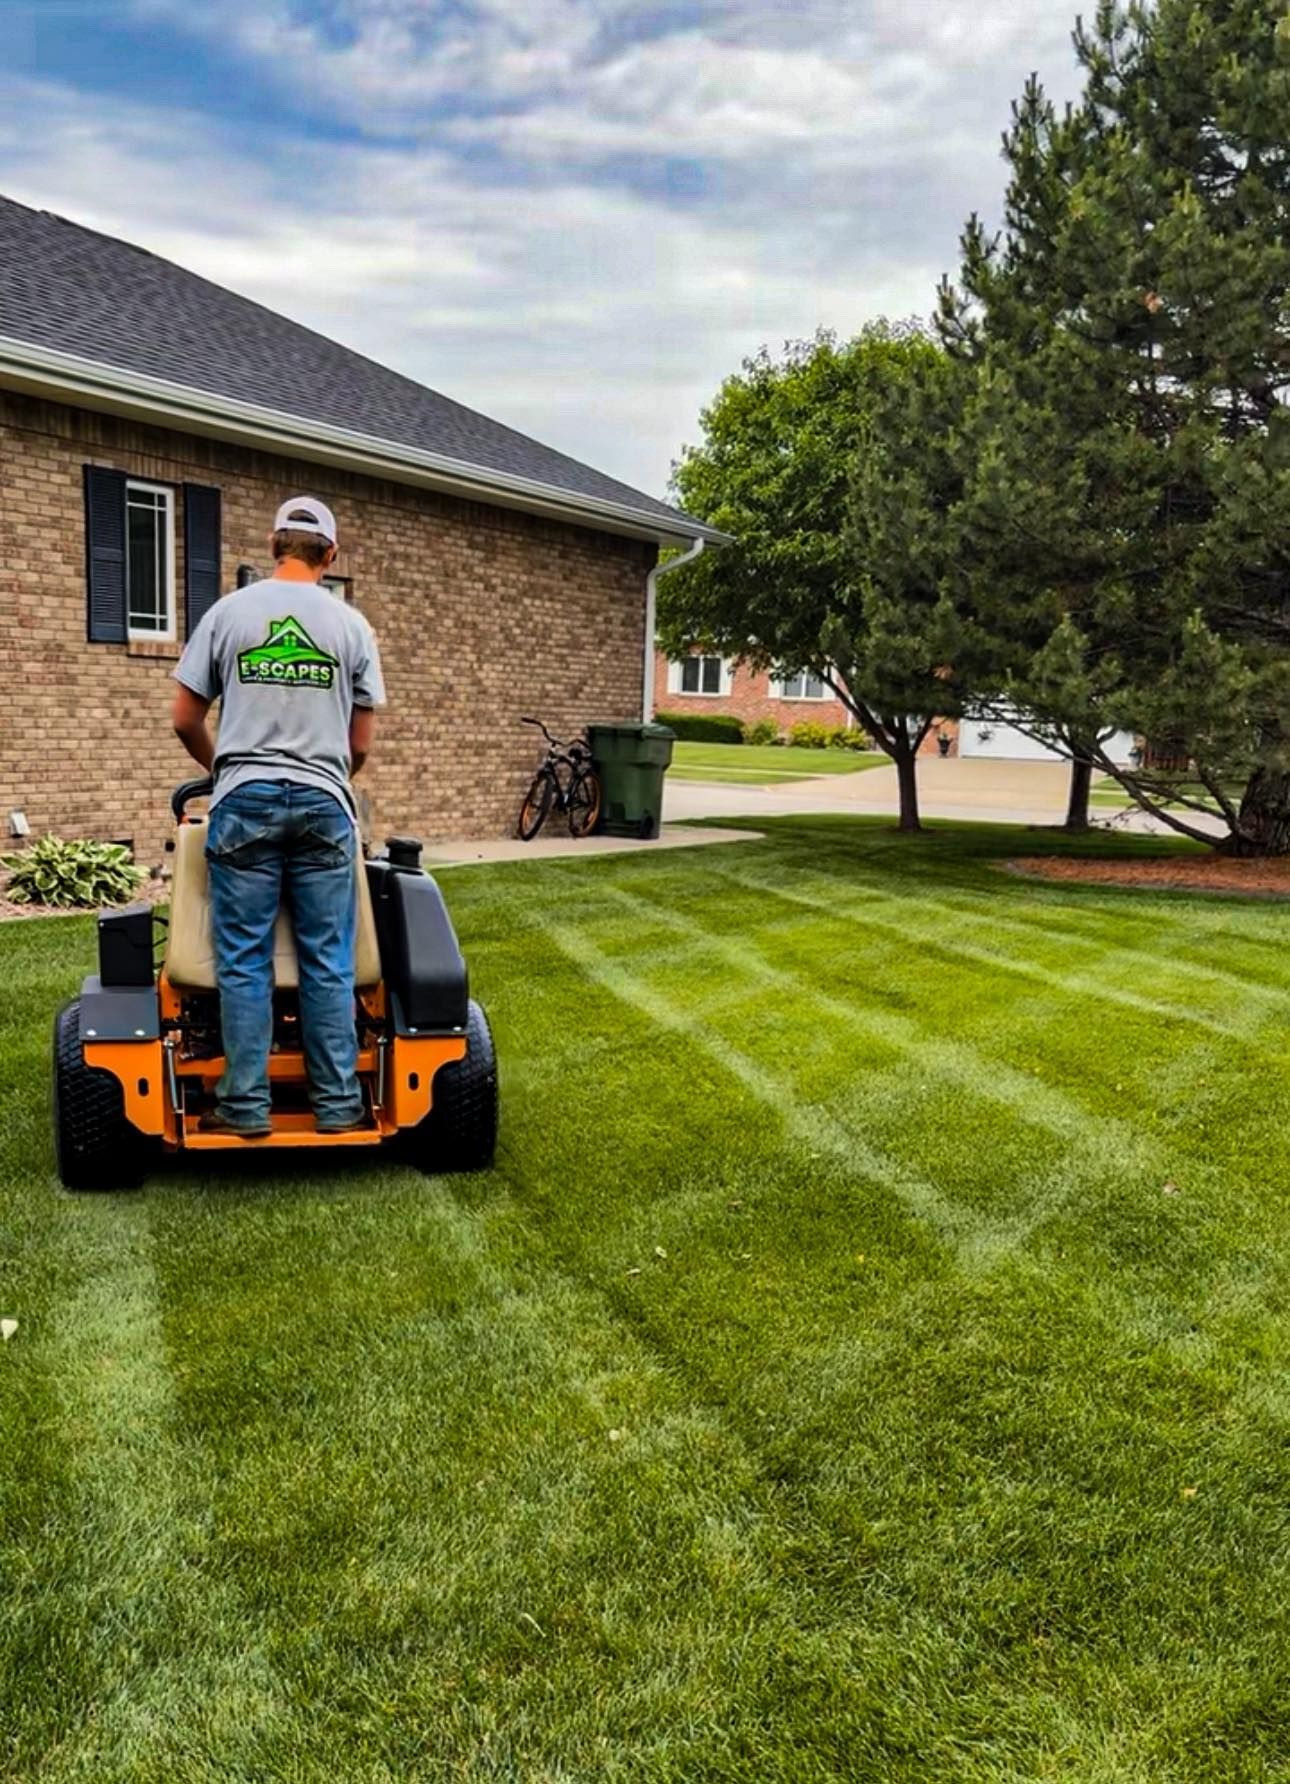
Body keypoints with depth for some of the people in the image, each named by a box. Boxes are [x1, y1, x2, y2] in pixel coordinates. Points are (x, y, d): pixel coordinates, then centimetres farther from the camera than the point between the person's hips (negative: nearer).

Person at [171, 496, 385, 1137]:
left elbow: (185, 721, 5)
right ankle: (337, 1103, 10)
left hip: (246, 801, 0)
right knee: (328, 962, 5)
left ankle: (246, 1106, 9)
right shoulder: (351, 625, 5)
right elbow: (361, 743, 8)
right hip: (323, 804, 0)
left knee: (243, 959, 5)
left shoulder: (228, 611, 4)